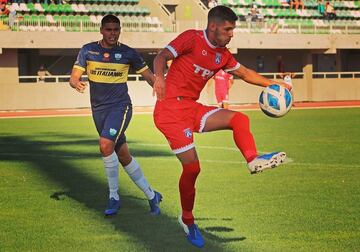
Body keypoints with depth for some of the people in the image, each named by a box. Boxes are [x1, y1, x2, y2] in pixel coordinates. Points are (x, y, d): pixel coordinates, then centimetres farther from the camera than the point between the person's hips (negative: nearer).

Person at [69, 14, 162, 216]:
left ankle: (114, 197, -13)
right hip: (99, 109, 4)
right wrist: (76, 84, -26)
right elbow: (74, 77, -3)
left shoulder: (128, 53, -2)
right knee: (123, 156, 8)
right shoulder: (88, 50, 2)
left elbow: (149, 76, 6)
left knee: (106, 145, -26)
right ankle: (151, 196, 22)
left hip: (120, 106, -4)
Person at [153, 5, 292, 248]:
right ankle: (187, 220, 11)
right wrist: (159, 77, -36)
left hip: (193, 108, 7)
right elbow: (161, 57, -17)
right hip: (170, 109, -7)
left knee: (239, 119, -12)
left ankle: (253, 160, -32)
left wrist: (272, 84, 19)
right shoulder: (191, 38, -9)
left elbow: (245, 73, 25)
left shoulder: (223, 55, 12)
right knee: (192, 166, -8)